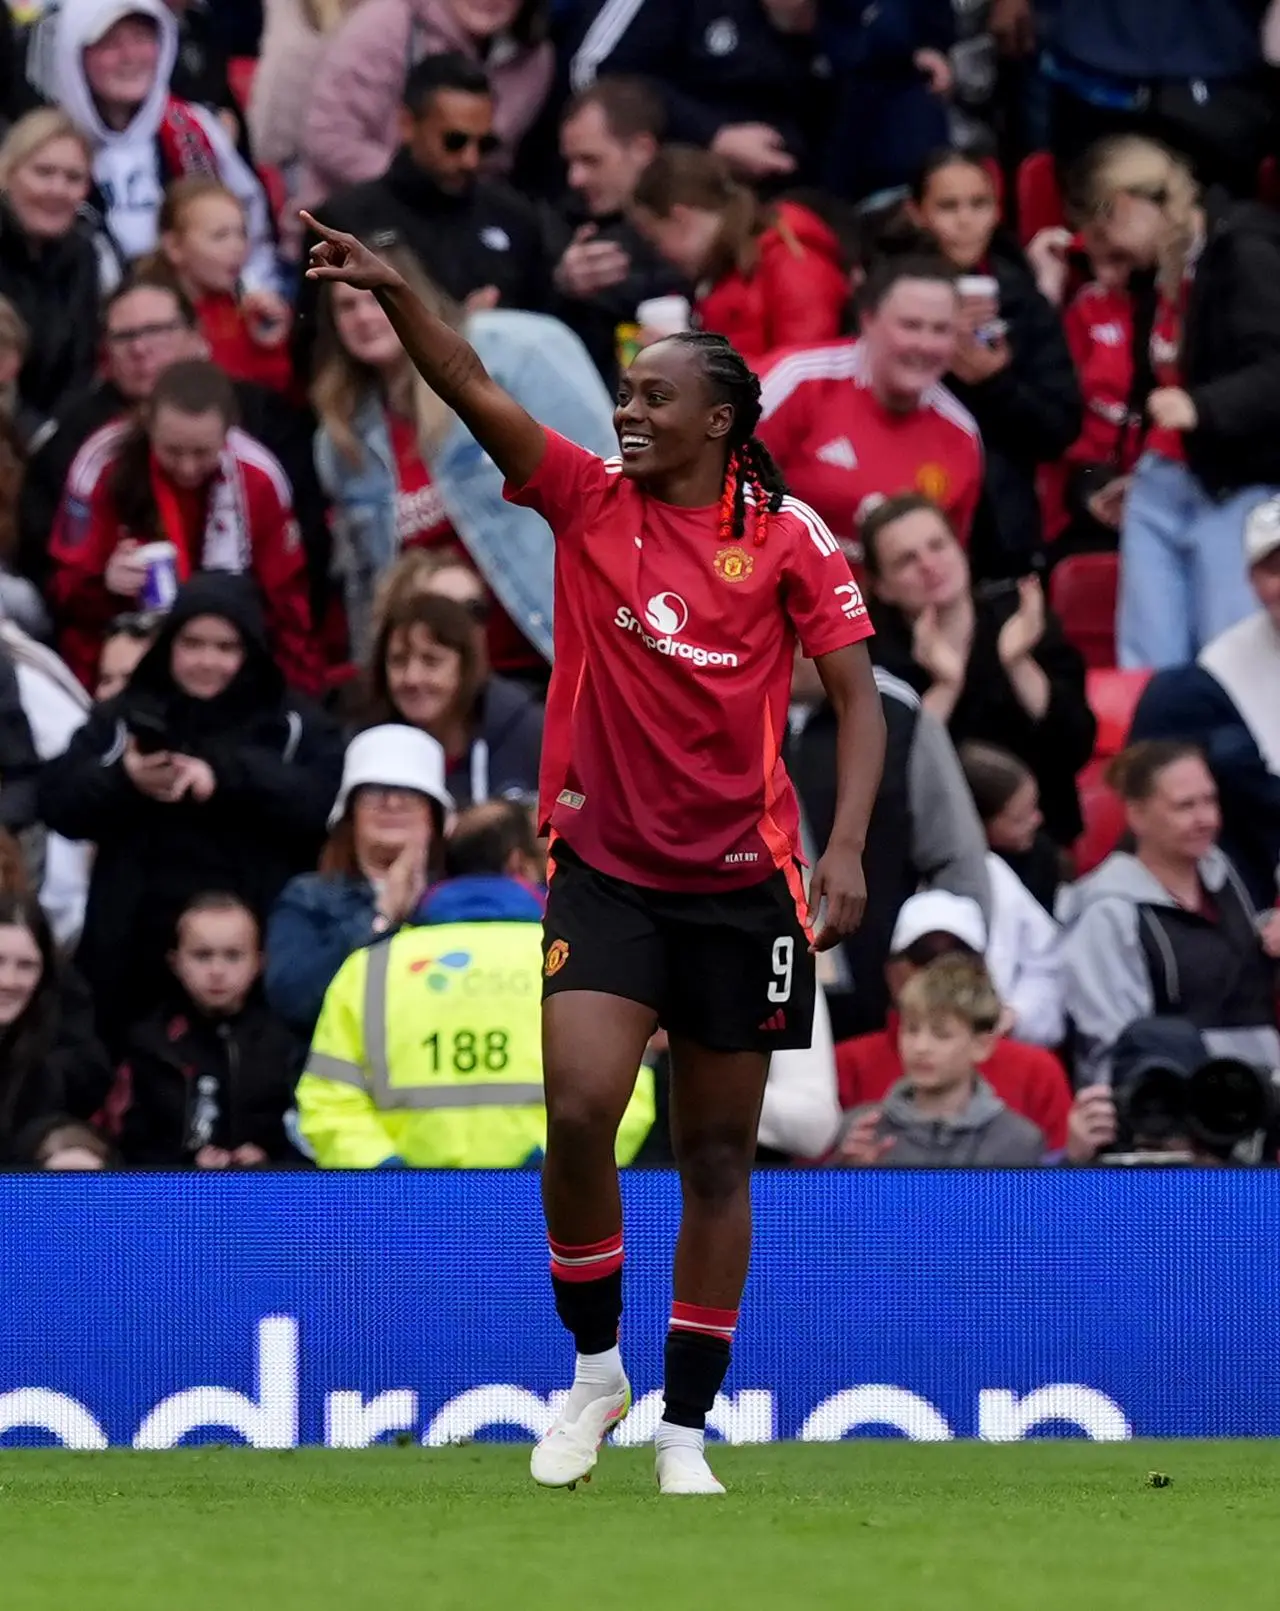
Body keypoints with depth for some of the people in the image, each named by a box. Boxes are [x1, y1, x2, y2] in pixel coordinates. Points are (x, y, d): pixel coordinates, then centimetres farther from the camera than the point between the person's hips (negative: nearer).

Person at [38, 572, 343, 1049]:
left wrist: (227, 776, -21)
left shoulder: (292, 727, 7)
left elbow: (328, 802, -10)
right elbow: (57, 801, 2)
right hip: (139, 950, 2)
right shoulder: (124, 719, 12)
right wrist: (122, 782, -19)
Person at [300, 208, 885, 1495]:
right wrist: (392, 290, -28)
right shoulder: (588, 500, 0)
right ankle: (593, 1369, 4)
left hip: (741, 883, 0)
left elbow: (855, 692, -2)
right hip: (606, 869, 0)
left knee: (717, 1155, 6)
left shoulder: (789, 538, -2)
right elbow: (476, 395, -12)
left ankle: (686, 1429, 14)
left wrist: (846, 846, -15)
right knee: (579, 1112, -17)